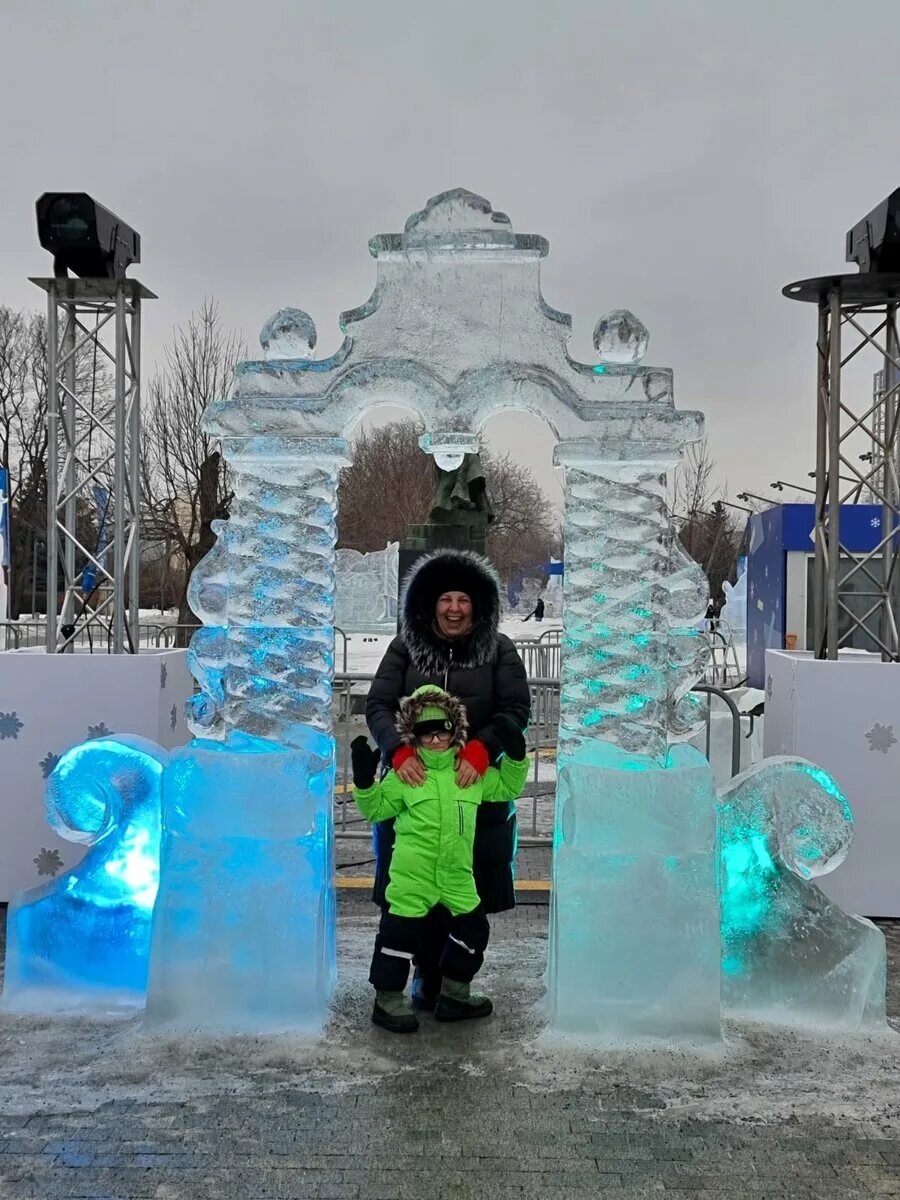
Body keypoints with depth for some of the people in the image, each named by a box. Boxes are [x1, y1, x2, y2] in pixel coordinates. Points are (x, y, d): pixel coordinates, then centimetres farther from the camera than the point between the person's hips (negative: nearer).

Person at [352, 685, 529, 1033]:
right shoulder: (403, 774, 0)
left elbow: (507, 788, 21)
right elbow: (376, 809, 7)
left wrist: (515, 756, 6)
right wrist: (364, 781, -9)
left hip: (457, 876, 5)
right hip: (411, 877, -4)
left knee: (472, 928, 14)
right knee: (400, 932, 0)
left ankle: (454, 994, 30)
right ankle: (387, 999, 16)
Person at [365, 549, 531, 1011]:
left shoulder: (499, 650, 3)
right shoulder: (406, 647, 3)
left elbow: (516, 711, -6)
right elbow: (378, 706, -4)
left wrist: (478, 752, -23)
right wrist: (400, 752, -24)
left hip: (476, 787, 0)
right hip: (414, 783, 0)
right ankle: (428, 978, 17)